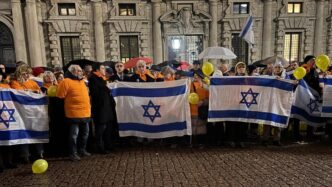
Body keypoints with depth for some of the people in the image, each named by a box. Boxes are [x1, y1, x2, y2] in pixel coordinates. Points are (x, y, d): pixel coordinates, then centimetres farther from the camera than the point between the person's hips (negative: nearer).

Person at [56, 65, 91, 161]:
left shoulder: (82, 81, 14)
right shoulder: (66, 82, -9)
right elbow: (60, 97, -10)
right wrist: (70, 104, -1)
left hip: (86, 113, 8)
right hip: (74, 114, -7)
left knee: (85, 133, 15)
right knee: (74, 134, 1)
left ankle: (82, 150, 30)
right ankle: (73, 153, 14)